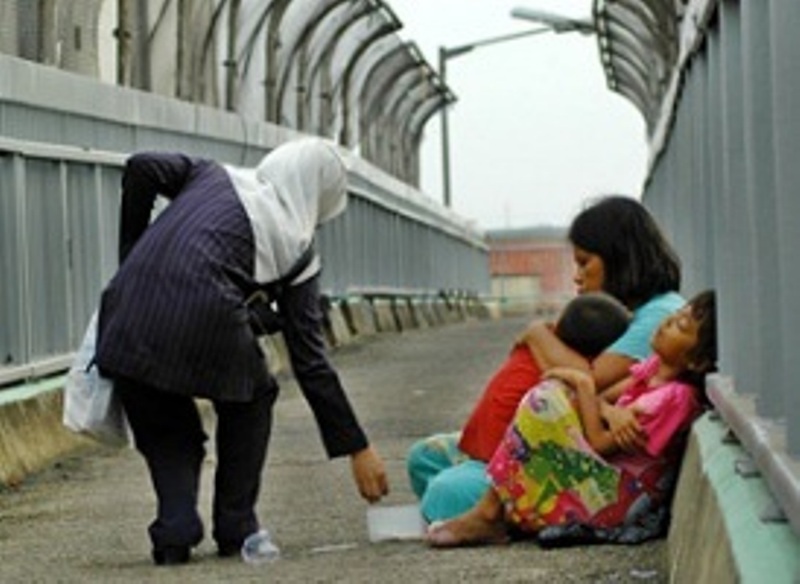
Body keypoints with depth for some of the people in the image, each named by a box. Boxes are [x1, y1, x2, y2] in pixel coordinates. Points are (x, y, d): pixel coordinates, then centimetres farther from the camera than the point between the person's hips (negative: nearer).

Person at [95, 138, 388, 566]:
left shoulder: (211, 176, 27)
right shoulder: (294, 245, 17)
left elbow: (142, 168, 10)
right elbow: (309, 361, 14)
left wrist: (131, 255, 21)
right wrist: (357, 449, 18)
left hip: (130, 314, 3)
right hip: (205, 317, -3)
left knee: (165, 428, 25)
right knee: (251, 399, 27)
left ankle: (175, 533, 6)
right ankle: (235, 528, 23)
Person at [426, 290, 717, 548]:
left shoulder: (676, 397, -21)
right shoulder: (658, 365, 5)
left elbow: (601, 444, -20)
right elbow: (603, 400, 6)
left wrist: (584, 385, -10)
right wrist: (610, 412, -17)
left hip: (621, 504, -9)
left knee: (546, 402, -19)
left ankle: (488, 516, -10)